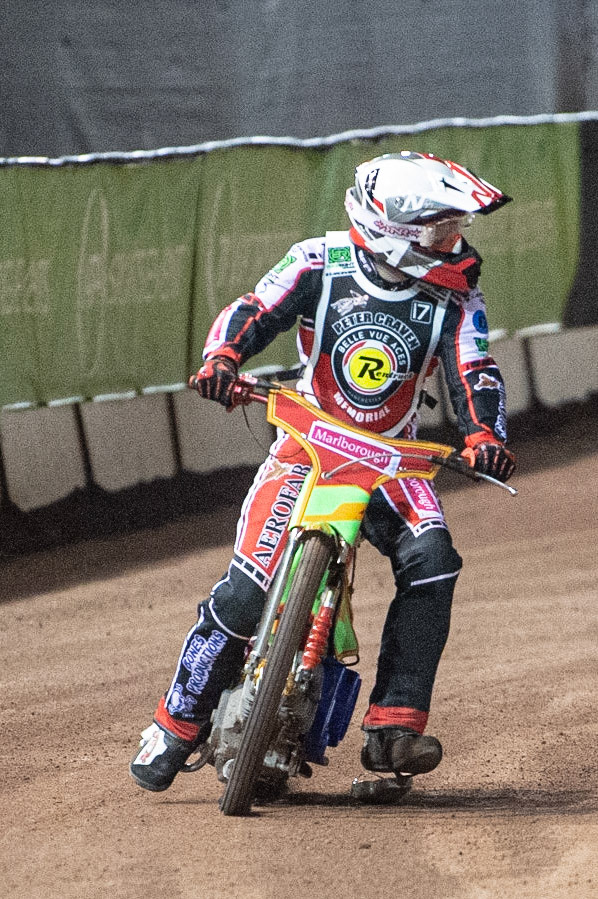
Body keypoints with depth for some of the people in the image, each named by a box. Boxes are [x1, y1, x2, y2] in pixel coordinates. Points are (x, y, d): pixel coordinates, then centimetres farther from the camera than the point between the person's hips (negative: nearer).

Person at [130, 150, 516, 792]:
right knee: (247, 588, -16)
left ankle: (394, 726, -23)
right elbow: (252, 310, -10)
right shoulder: (320, 264, -7)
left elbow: (472, 372, -12)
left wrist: (484, 435, -32)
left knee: (431, 560, -26)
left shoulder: (455, 297, -4)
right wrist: (222, 357, -32)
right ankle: (176, 725, 2)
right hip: (307, 446, -2)